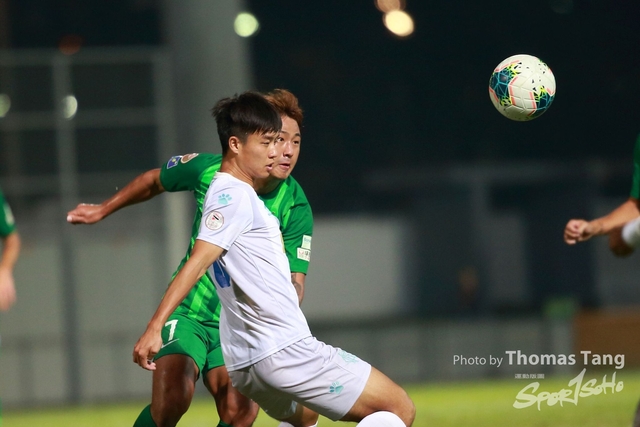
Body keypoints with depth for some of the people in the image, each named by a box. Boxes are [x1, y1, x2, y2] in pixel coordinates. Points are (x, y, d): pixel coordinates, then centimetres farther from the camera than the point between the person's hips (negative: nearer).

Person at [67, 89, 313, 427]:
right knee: (172, 398, -27)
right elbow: (154, 181, 10)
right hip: (188, 312, -1)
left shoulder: (296, 207, -13)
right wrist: (102, 210, 22)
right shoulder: (208, 170, -12)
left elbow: (294, 282, -14)